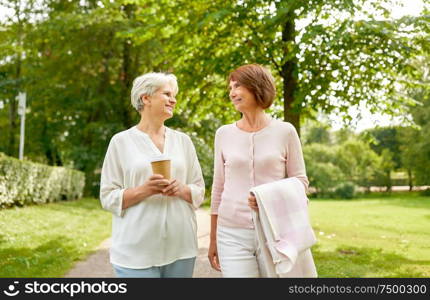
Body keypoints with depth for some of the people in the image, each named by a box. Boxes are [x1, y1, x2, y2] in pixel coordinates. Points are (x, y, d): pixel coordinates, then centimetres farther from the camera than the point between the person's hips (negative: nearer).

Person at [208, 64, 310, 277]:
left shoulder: (285, 131, -1)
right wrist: (213, 239, 12)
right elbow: (218, 188, 10)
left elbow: (300, 180, 4)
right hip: (233, 235, 1)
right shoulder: (224, 134, 6)